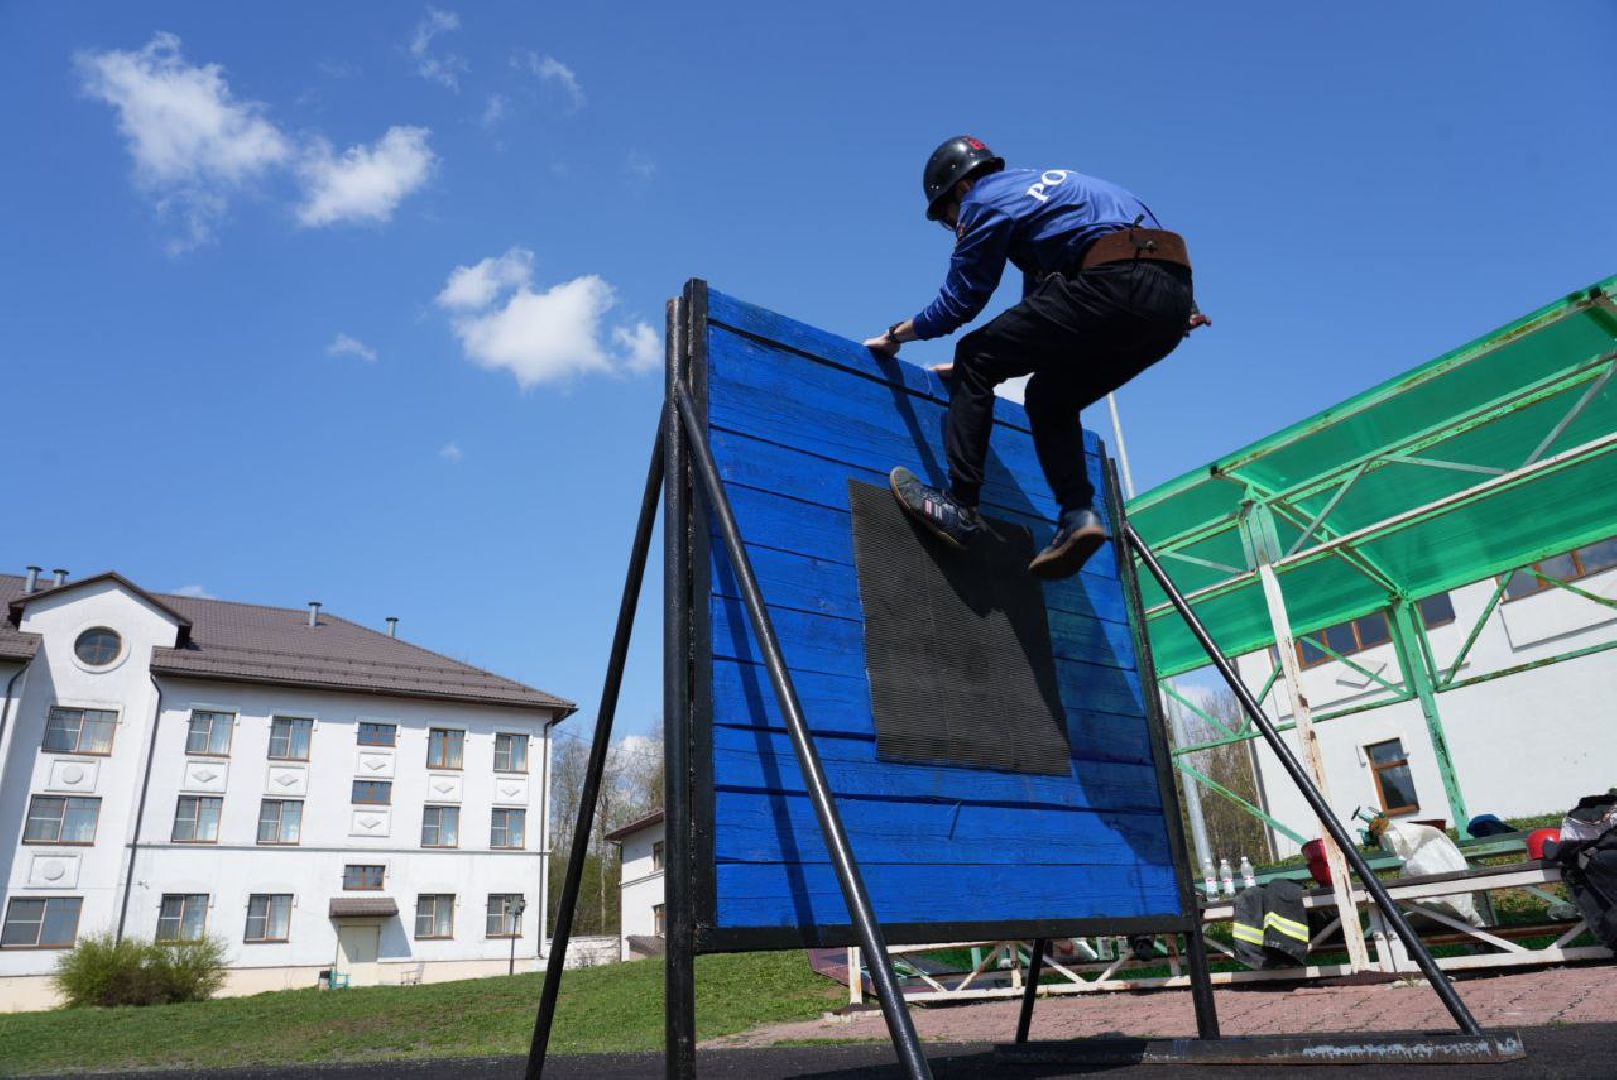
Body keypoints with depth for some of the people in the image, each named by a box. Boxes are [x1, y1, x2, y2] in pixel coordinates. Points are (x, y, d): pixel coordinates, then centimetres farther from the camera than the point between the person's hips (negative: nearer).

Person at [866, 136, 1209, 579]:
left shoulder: (985, 200, 7)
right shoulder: (1037, 186, 34)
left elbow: (957, 304, 8)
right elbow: (1037, 304, 37)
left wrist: (895, 334, 24)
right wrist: (987, 366, 42)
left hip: (1115, 284, -9)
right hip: (1175, 298, 9)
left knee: (973, 361, 2)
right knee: (1049, 398, 23)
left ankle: (960, 505, -4)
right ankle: (1078, 513, 5)